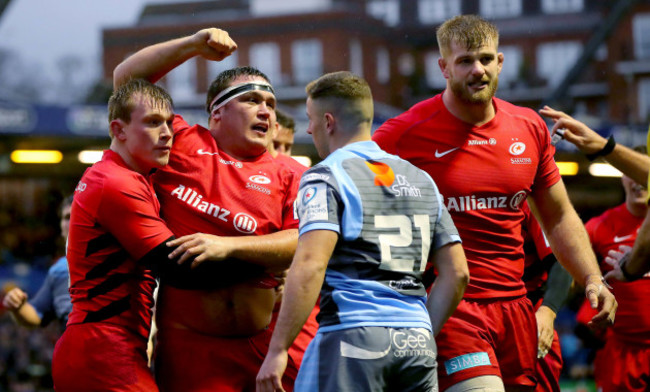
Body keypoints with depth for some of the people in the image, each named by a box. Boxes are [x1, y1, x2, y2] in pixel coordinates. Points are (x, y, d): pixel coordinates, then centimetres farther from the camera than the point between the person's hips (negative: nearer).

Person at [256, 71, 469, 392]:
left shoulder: (325, 177, -2)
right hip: (417, 342, 6)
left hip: (353, 339, -6)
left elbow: (310, 265, -16)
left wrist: (277, 350, -16)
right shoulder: (421, 180, 18)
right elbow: (456, 274, 15)